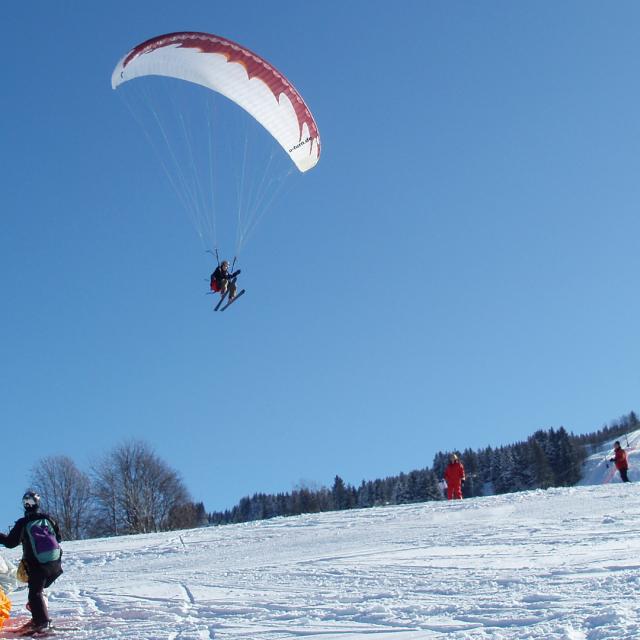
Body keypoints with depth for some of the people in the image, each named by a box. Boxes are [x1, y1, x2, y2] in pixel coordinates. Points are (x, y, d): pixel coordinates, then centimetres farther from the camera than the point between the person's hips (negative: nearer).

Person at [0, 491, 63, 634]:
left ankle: (42, 621, -12)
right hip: (55, 561, 4)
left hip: (37, 564, -4)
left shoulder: (23, 523, -4)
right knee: (39, 588, 21)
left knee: (35, 592, 1)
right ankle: (40, 617, 16)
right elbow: (58, 537, 18)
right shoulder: (48, 518, 8)